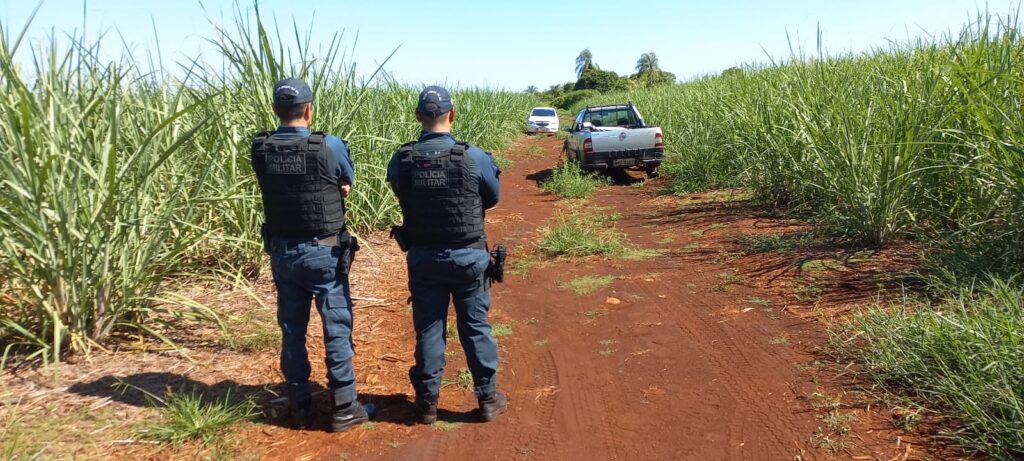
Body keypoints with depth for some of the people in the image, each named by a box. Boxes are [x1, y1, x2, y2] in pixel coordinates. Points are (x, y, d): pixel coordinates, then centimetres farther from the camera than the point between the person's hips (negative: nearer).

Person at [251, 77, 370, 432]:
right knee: (337, 328, 7)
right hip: (324, 252, -4)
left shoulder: (260, 149, -4)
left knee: (292, 329, 13)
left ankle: (300, 407, 24)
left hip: (282, 252, 4)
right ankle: (344, 407, 15)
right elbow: (347, 186, 1)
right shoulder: (330, 146, -15)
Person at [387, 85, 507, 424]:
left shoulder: (400, 161, -10)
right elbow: (492, 198, 1)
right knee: (476, 327, 12)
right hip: (468, 256, -1)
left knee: (428, 329, 13)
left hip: (423, 258, 2)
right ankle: (488, 399, 23)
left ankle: (427, 402, 23)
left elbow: (403, 200, 4)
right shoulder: (474, 157, -15)